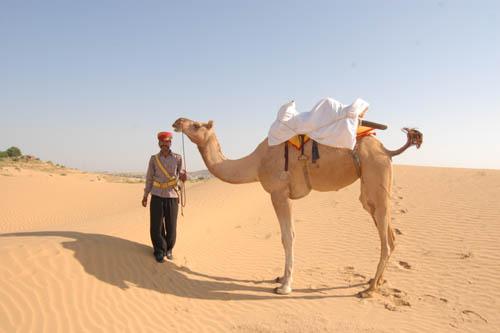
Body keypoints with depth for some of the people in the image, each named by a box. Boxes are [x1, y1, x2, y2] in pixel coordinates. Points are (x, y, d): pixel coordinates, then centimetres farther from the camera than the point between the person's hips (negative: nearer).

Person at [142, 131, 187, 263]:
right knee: (156, 226, 0)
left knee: (171, 226, 3)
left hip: (172, 196, 0)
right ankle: (159, 251, 18)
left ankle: (169, 249, 24)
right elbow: (149, 178, 9)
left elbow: (180, 172, 14)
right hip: (157, 196, 0)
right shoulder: (154, 159, 3)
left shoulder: (177, 158, 2)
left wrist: (182, 175, -10)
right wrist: (145, 196, 9)